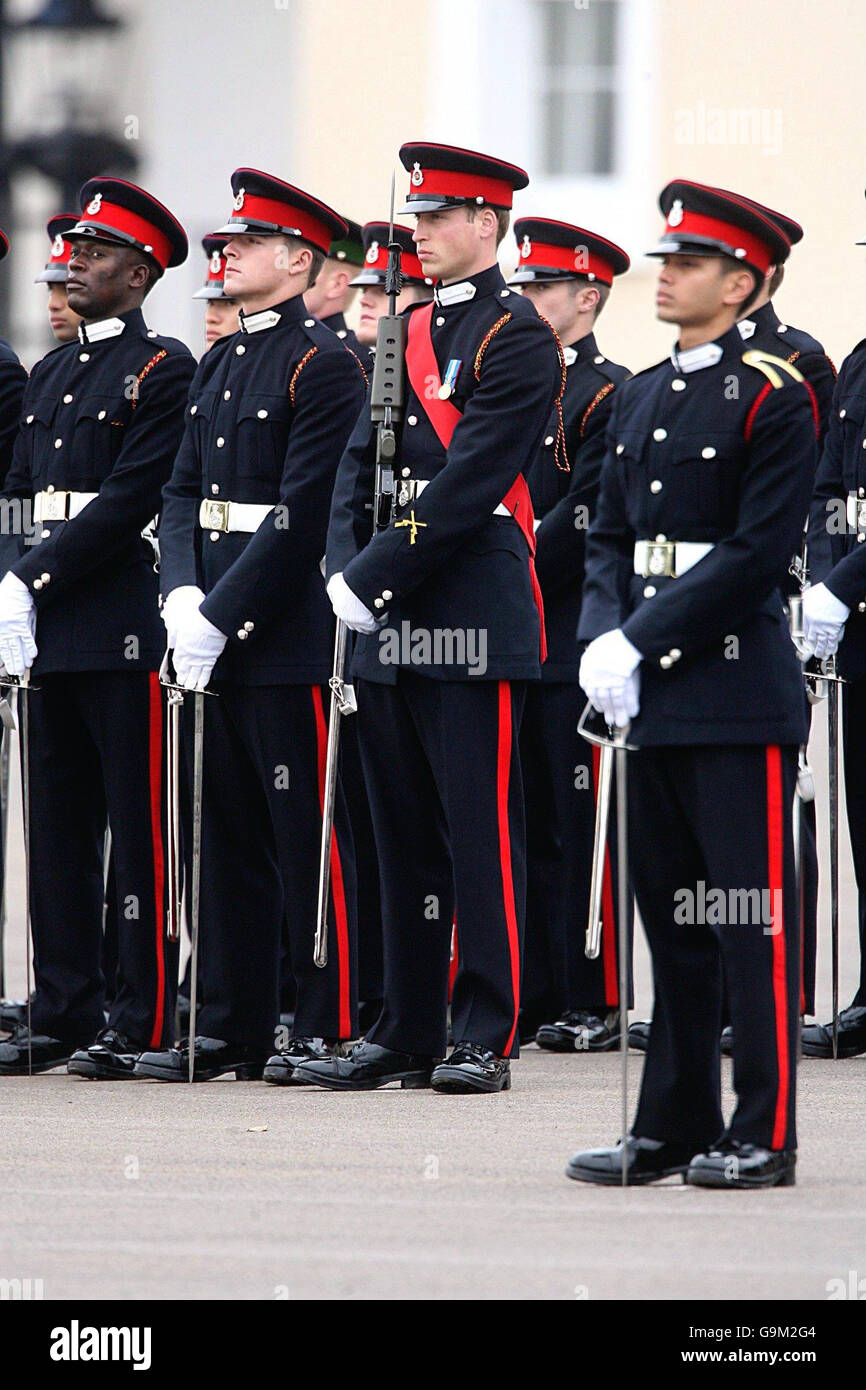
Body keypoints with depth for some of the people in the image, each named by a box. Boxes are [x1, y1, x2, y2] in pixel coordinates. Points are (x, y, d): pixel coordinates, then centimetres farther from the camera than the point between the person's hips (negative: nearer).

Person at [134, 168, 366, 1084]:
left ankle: (330, 1028, 1)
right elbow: (184, 490, 14)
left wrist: (222, 615, -18)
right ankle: (232, 1029, 15)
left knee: (308, 835, -4)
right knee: (227, 835, 10)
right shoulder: (218, 365, 16)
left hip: (288, 632, -8)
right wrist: (183, 594, -4)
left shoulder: (323, 366, -10)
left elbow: (302, 514, -16)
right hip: (214, 629, 8)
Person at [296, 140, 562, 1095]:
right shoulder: (407, 333, 16)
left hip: (473, 619, -8)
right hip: (390, 622, 8)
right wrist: (345, 571, -1)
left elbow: (469, 481, -16)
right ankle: (407, 1032, 16)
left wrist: (376, 579, -16)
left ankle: (486, 1038, -1)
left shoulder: (516, 338, -8)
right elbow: (361, 462, 15)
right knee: (403, 833, 10)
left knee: (480, 829, -4)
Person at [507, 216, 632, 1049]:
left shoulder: (611, 396, -7)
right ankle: (530, 997, 12)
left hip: (570, 642, -7)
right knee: (523, 824, 8)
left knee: (578, 825, -4)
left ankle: (594, 1003, 0)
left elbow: (581, 520, -15)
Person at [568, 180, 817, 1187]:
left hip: (737, 684, -7)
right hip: (653, 691, 7)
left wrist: (644, 642, -16)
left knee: (751, 913, -4)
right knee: (669, 912, 10)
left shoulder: (773, 397, -7)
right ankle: (673, 1128, 15)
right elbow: (610, 537, 15)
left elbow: (758, 553, -14)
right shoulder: (640, 397, 15)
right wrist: (600, 640, -3)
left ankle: (764, 1133, -1)